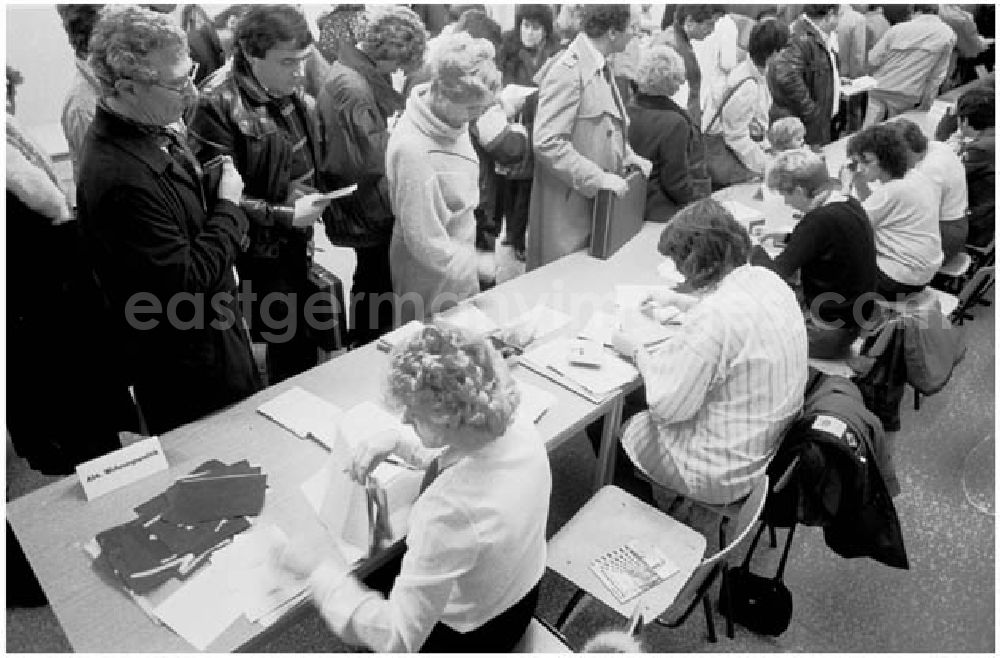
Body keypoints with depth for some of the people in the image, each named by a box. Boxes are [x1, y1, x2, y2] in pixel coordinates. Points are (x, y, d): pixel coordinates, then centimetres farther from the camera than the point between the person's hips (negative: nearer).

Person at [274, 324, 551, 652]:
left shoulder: (448, 510, -42)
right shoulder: (523, 434, -20)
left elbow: (399, 640, -32)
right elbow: (462, 459, 5)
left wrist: (322, 570, -25)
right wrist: (399, 443, -7)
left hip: (469, 637, -6)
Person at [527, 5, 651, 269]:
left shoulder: (600, 67, 12)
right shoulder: (568, 70, -17)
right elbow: (547, 143, -24)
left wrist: (627, 155, 7)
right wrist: (599, 178, -23)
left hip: (599, 207, 9)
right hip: (569, 207, -9)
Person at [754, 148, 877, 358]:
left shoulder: (822, 220, -28)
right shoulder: (850, 203, 0)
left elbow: (774, 274, -28)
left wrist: (755, 250, -10)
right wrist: (787, 238, 11)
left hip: (829, 333, -9)